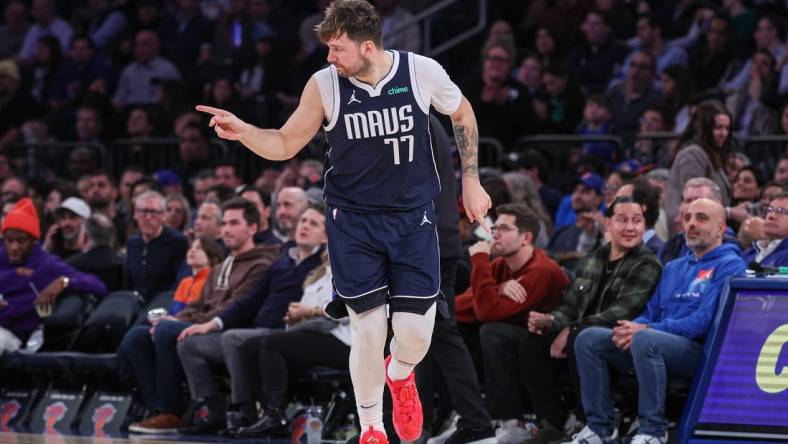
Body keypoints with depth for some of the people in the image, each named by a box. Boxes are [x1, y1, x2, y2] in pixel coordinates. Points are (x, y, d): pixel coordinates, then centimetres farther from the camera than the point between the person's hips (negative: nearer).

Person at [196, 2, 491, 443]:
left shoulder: (422, 72, -12)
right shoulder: (324, 85, -12)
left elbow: (463, 114, 9)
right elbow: (285, 145, 0)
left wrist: (471, 182, 9)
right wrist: (243, 132, -20)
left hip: (413, 218, 0)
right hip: (353, 221, 0)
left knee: (415, 332, -7)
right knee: (368, 331, -6)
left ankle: (400, 375, 32)